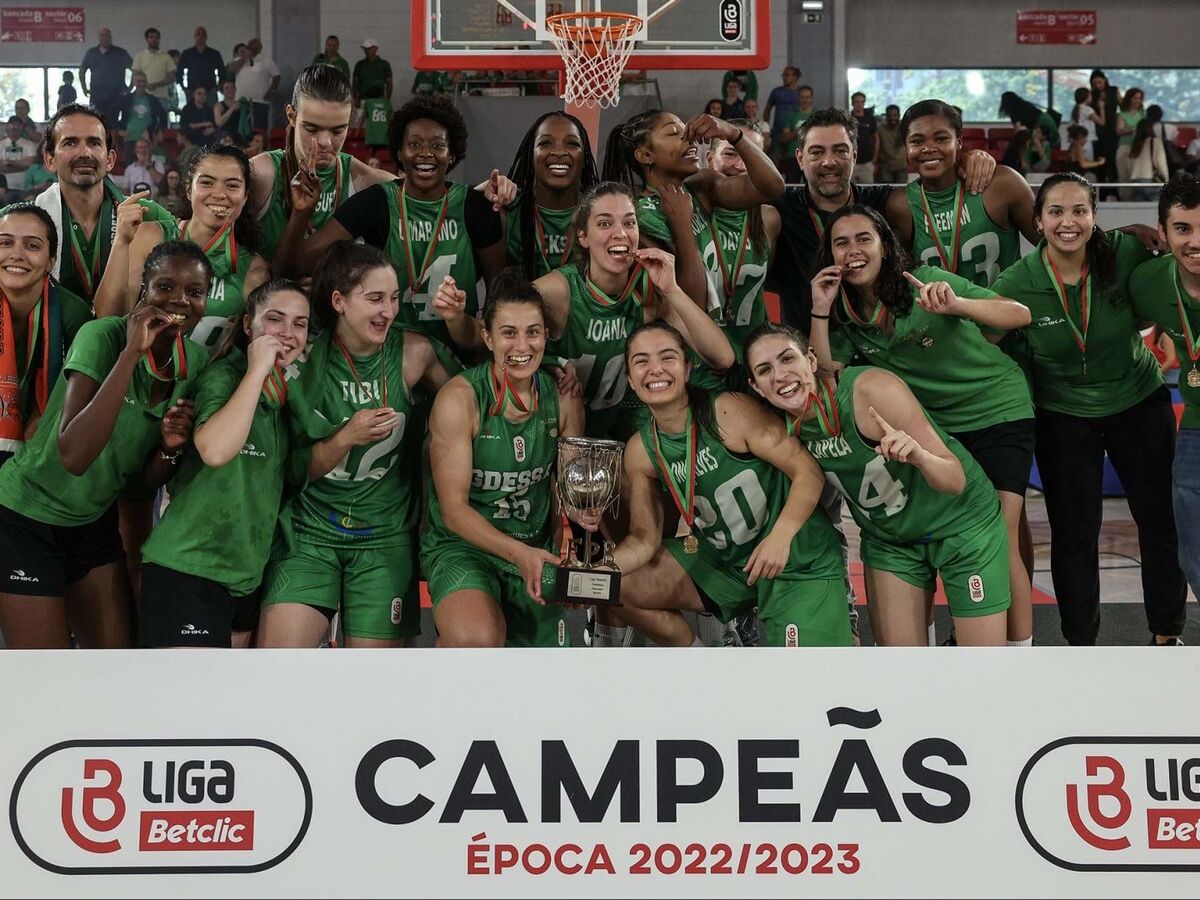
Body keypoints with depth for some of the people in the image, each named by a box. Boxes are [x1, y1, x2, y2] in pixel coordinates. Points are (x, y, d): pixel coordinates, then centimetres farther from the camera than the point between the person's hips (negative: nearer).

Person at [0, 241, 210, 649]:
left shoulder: (196, 361, -4)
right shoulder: (103, 336, -22)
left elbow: (150, 477, 4)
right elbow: (73, 456, -36)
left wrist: (171, 446, -20)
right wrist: (132, 352, -36)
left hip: (94, 521, 7)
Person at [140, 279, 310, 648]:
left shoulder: (291, 391, 10)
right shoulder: (223, 375, -10)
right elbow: (215, 450, -30)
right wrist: (258, 369, -23)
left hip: (249, 573, 8)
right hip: (188, 566, -8)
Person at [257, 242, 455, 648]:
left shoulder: (414, 353, -5)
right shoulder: (304, 362, -5)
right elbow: (296, 470, -2)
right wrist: (347, 437, -20)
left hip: (385, 535, 0)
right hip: (309, 530, 0)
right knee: (278, 645, -13)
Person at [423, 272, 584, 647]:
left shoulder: (562, 398, -2)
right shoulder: (459, 398, -16)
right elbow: (453, 508, -17)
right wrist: (518, 553, -30)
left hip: (536, 548, 5)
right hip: (462, 545, -5)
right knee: (476, 639, -34)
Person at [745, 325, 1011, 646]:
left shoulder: (873, 389, -30)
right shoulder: (786, 427, -14)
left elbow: (955, 480, -28)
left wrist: (919, 457, -47)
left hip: (961, 523, -4)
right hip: (887, 540, 4)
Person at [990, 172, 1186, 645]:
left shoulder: (1126, 253, -18)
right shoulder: (1016, 282, -20)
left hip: (1139, 403, 1)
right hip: (1063, 416, -1)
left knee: (1160, 520, 10)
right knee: (1073, 535, 5)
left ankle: (1167, 634, 29)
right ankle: (1080, 645, 22)